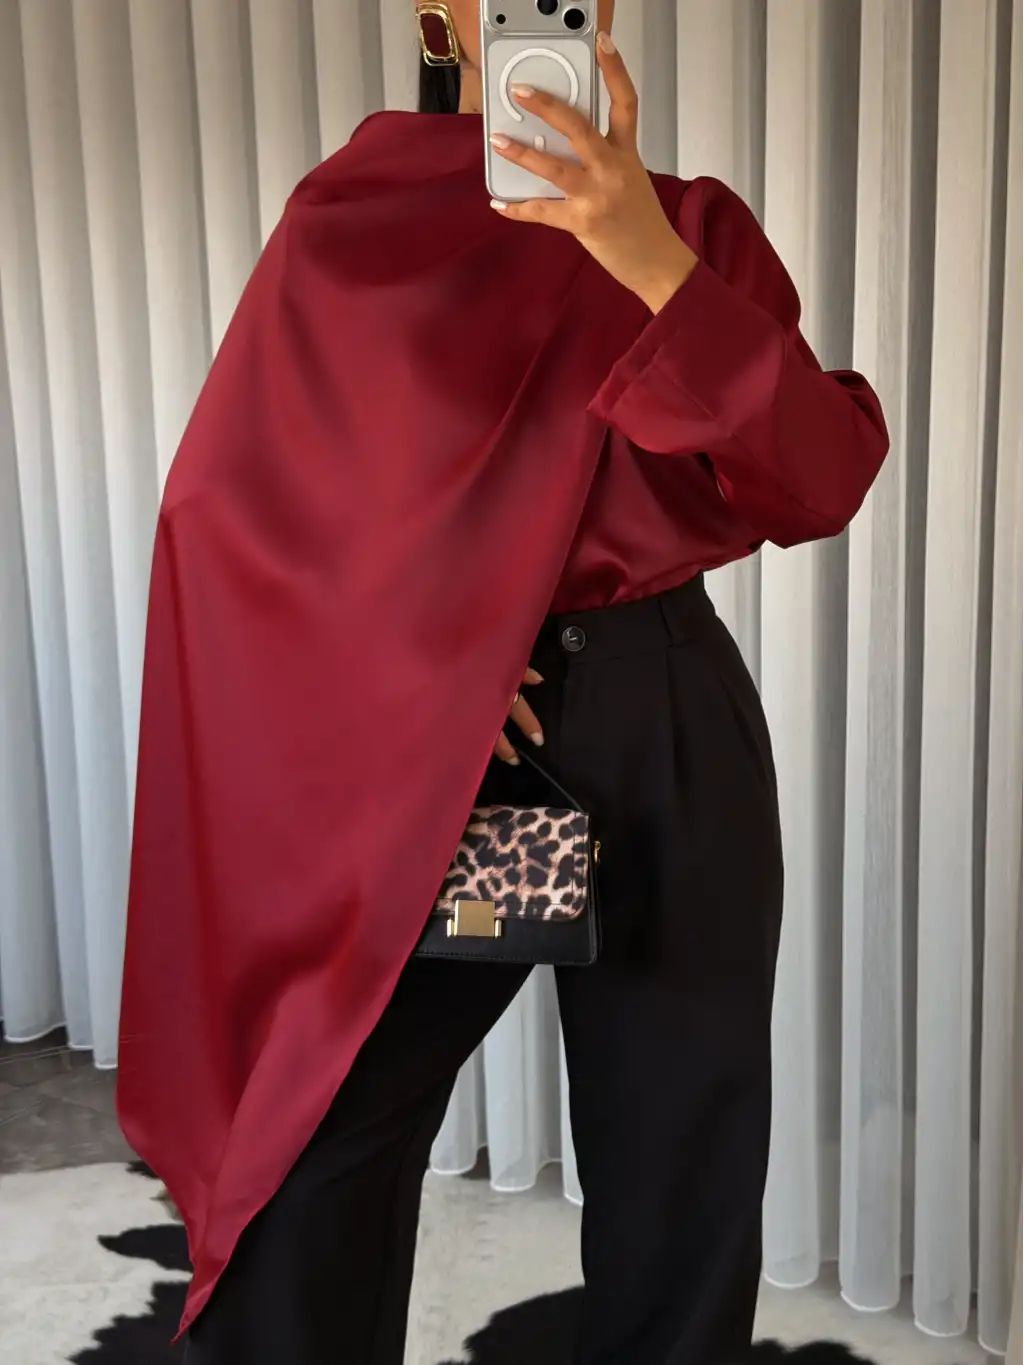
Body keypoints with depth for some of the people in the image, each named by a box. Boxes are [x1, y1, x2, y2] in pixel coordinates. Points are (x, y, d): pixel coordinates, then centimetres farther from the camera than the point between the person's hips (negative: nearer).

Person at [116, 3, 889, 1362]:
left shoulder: (697, 226, 7)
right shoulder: (350, 219, 5)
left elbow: (822, 480, -7)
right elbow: (235, 496, 3)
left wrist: (652, 262, -19)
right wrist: (402, 629, -13)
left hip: (674, 737, 2)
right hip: (425, 736, -1)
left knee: (683, 1173, 8)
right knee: (305, 1168, -4)